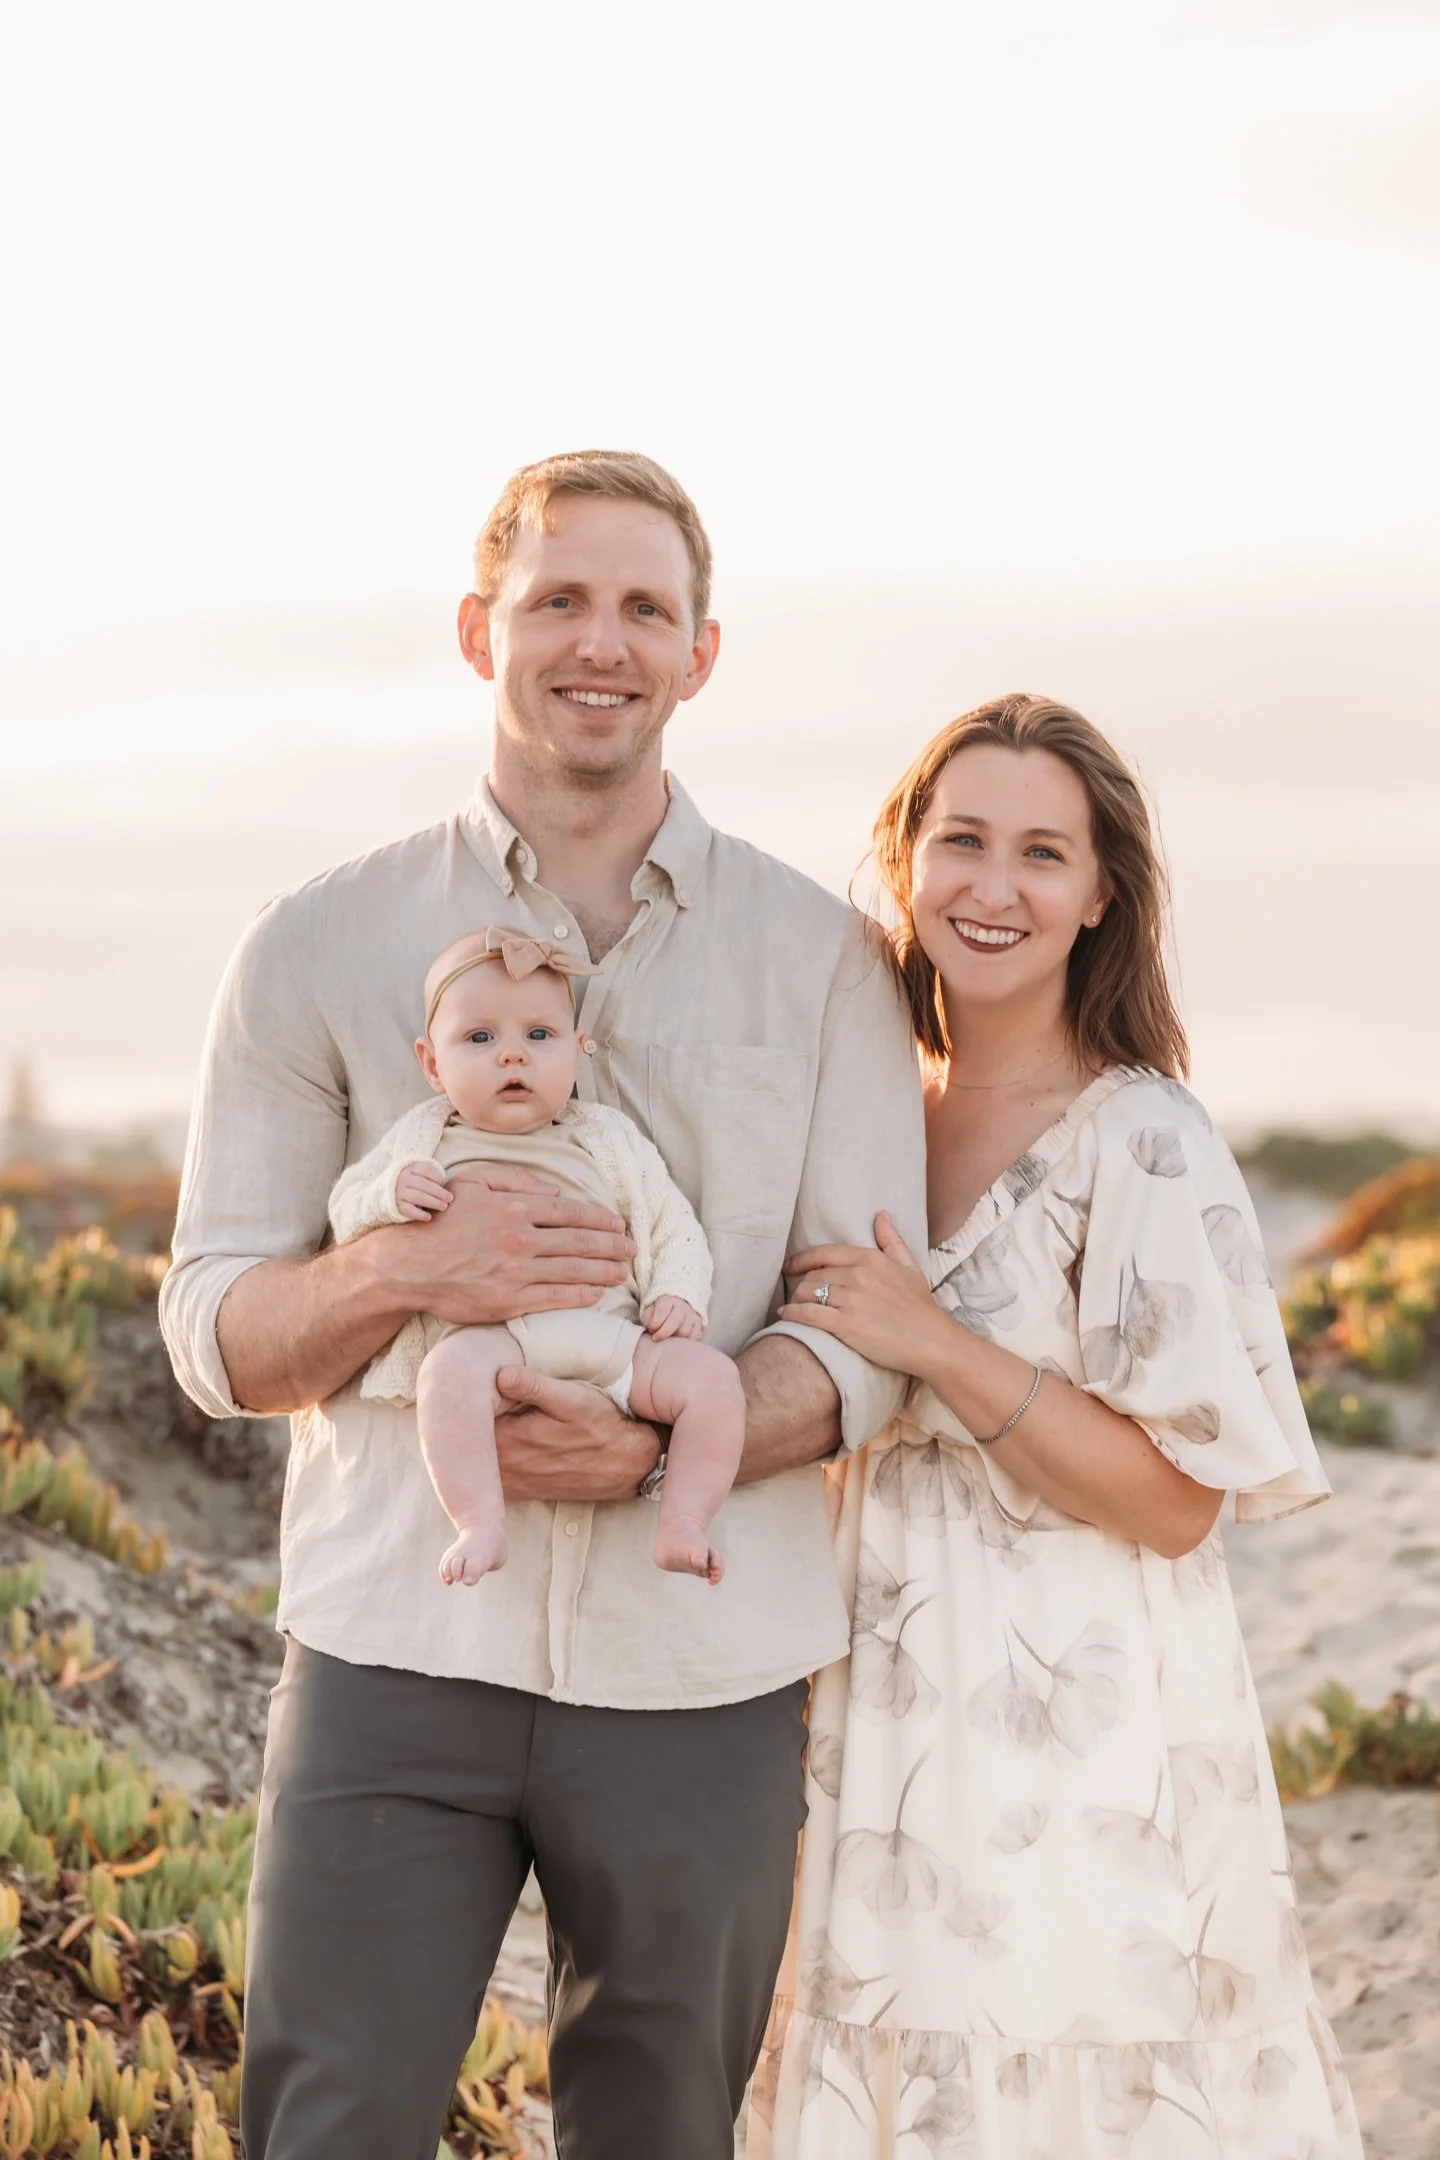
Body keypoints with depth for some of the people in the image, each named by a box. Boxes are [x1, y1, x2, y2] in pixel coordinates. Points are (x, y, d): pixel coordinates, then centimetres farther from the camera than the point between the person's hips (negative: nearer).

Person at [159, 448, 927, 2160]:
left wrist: (662, 1442, -17)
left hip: (700, 1675, 1)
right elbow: (212, 1330, 5)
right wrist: (399, 1275, -17)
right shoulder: (322, 952, 5)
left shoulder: (821, 960, 5)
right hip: (393, 1650, 0)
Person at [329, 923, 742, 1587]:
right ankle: (479, 1525, -34)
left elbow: (671, 1225, 19)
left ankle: (681, 1526, -14)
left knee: (711, 1375, -19)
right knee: (455, 1368, -37)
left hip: (611, 1335, 3)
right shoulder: (422, 1143, 16)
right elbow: (346, 1208, 16)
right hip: (489, 1337, -3)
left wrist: (676, 1294, 0)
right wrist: (391, 1196, -7)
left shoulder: (607, 1140, 18)